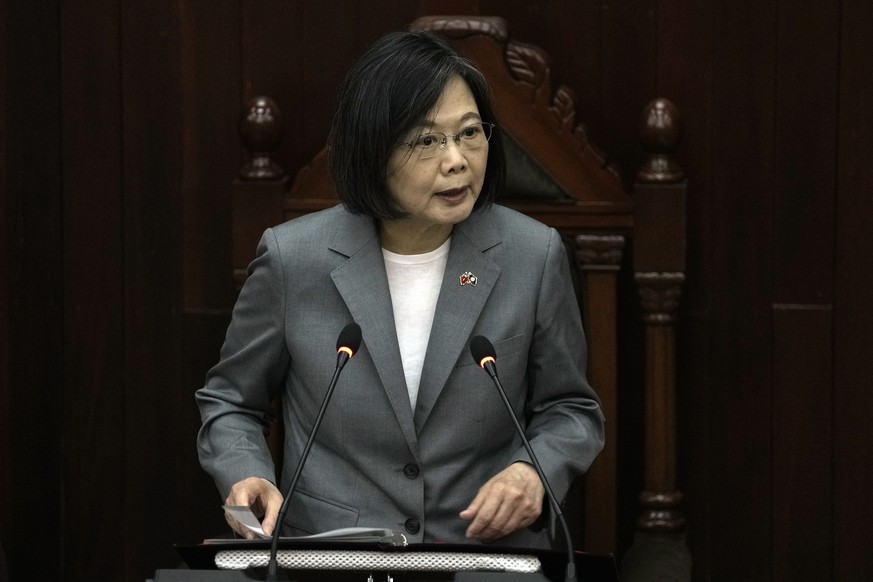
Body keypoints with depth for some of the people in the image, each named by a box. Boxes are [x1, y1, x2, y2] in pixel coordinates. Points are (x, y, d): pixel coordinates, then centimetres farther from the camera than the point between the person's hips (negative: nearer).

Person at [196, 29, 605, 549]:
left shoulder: (534, 256, -1)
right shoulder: (293, 258, -3)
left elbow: (571, 409, 11)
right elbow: (230, 401, 13)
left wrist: (534, 471, -10)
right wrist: (246, 476, -8)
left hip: (489, 551, 2)